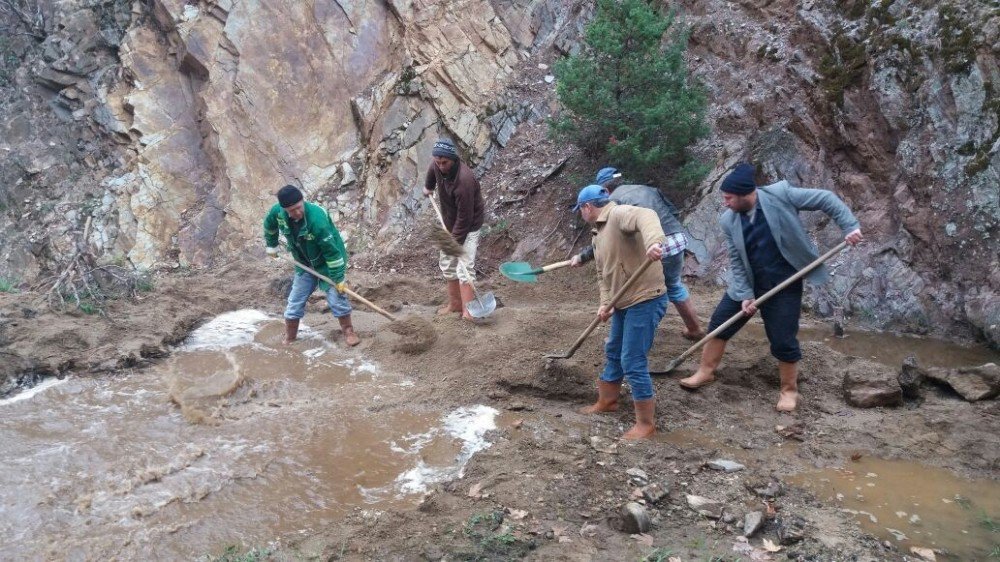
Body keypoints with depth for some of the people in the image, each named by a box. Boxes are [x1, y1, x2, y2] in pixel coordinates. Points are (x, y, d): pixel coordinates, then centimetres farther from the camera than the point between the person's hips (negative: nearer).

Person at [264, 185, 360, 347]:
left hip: (328, 263, -5)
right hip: (304, 265, 5)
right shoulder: (277, 212, -20)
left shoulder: (317, 217, -36)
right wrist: (271, 245, 18)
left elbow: (331, 250, -32)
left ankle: (348, 331, 13)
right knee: (295, 302, 7)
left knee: (337, 296, -8)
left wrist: (338, 278, -28)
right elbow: (269, 225, 7)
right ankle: (289, 339, 22)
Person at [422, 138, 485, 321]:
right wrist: (428, 186, 30)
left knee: (464, 267, -15)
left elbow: (465, 217, -30)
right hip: (449, 223, 8)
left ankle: (468, 311, -15)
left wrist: (455, 240, -26)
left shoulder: (464, 180, -35)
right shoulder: (437, 165, -12)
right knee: (446, 263, 13)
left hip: (468, 226, -8)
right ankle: (455, 303, 25)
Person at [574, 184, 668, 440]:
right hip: (623, 303, 10)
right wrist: (605, 302, 0)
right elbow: (603, 274, 16)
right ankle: (606, 401, 43)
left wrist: (654, 241, -57)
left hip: (646, 300, -10)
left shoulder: (619, 214, -15)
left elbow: (646, 216, -37)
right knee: (613, 353, 23)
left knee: (633, 363, -7)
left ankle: (646, 424, 6)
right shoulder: (598, 233, 16)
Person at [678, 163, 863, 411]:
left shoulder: (780, 194, -17)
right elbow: (736, 261, -2)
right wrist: (744, 294, -9)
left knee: (783, 341, 0)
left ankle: (789, 390, 22)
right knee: (720, 323, 6)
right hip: (748, 284, 4)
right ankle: (706, 372, 25)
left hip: (784, 285, -4)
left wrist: (850, 225, -19)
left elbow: (825, 199, -11)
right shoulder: (728, 221, -5)